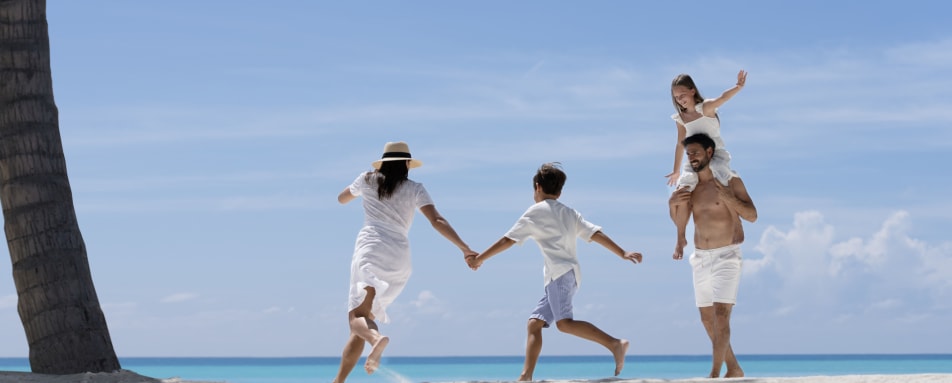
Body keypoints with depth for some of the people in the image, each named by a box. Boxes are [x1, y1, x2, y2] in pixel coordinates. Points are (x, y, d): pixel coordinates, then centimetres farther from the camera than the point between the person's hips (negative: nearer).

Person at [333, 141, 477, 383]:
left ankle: (376, 338, -53)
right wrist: (464, 248, -3)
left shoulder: (368, 180, 15)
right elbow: (437, 221, -1)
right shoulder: (415, 189, 13)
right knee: (364, 316, 12)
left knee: (358, 317, -16)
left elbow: (342, 198, 34)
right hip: (399, 259, 3)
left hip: (371, 249, -2)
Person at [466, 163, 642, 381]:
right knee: (534, 323, 5)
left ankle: (614, 344, -36)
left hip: (560, 273, -9)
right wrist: (622, 254, 7)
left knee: (564, 323, -23)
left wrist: (479, 259, 13)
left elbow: (508, 241, 5)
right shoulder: (570, 213, 23)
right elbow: (596, 234, 12)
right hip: (570, 275, 9)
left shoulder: (536, 211, 5)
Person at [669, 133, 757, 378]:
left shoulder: (730, 181, -6)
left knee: (721, 314, -16)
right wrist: (673, 206, -11)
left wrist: (728, 197, -22)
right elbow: (681, 224, 10)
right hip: (700, 258, 6)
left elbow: (752, 216, -8)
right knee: (707, 318, 8)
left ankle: (714, 374, -18)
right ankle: (734, 369, 20)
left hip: (726, 256, -6)